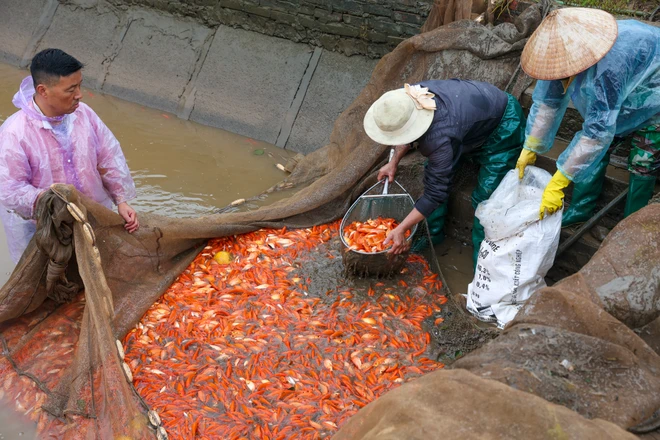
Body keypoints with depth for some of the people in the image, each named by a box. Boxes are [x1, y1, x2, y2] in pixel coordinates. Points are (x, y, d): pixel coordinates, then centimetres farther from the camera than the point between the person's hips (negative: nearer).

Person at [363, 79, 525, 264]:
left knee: (484, 198, -10)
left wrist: (400, 230, -29)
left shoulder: (439, 137, -44)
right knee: (435, 174, 8)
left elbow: (436, 192, -33)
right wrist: (394, 162, -1)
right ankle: (432, 234, 24)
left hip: (503, 127, -8)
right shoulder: (408, 99, -24)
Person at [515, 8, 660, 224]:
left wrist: (557, 184, -43)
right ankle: (581, 209, 20)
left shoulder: (607, 68, -47)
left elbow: (598, 132, -44)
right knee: (596, 150, 4)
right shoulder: (566, 48, -26)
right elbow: (547, 100, -13)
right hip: (617, 93, 6)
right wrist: (530, 148, -11)